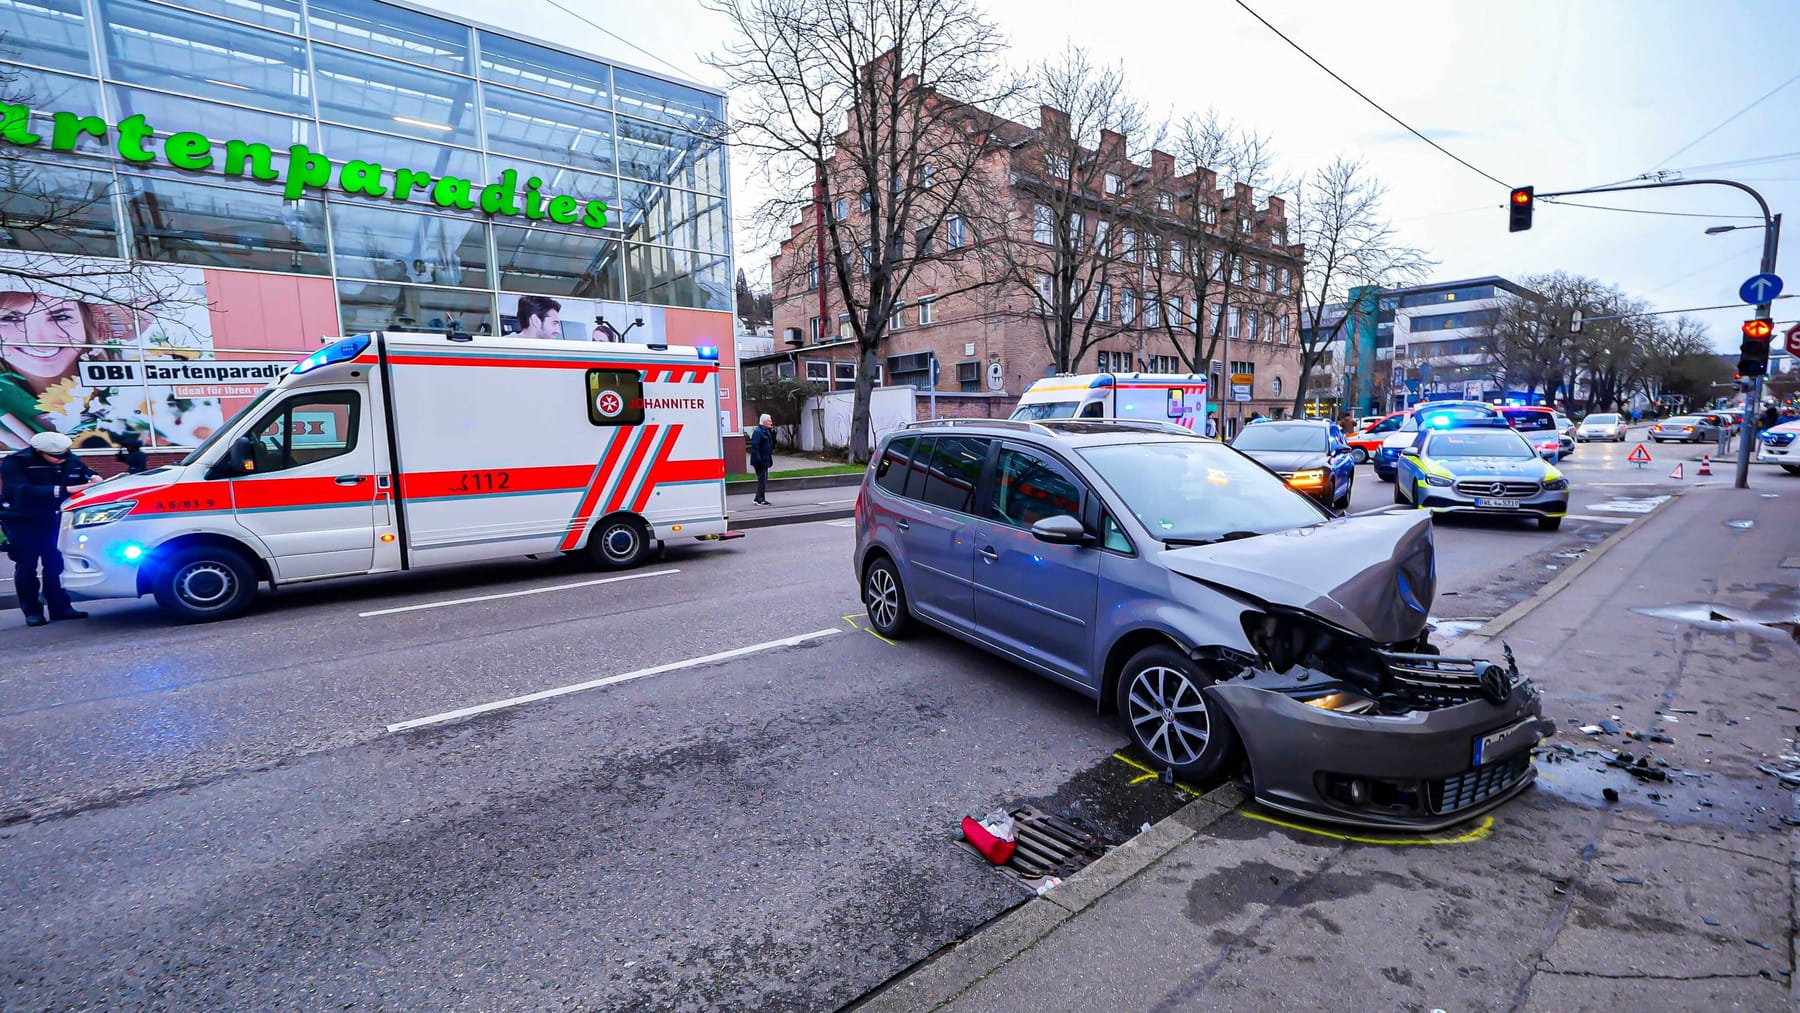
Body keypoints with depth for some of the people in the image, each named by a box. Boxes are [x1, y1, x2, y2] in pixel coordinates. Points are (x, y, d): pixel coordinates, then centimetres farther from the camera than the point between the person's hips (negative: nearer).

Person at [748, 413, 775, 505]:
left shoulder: (766, 431, 16)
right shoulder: (758, 432, -15)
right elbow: (755, 447, -21)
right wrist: (758, 460, -26)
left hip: (765, 460, 10)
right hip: (760, 460, -10)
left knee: (763, 479, 14)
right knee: (762, 479, -7)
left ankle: (758, 499, 21)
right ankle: (760, 500, -3)